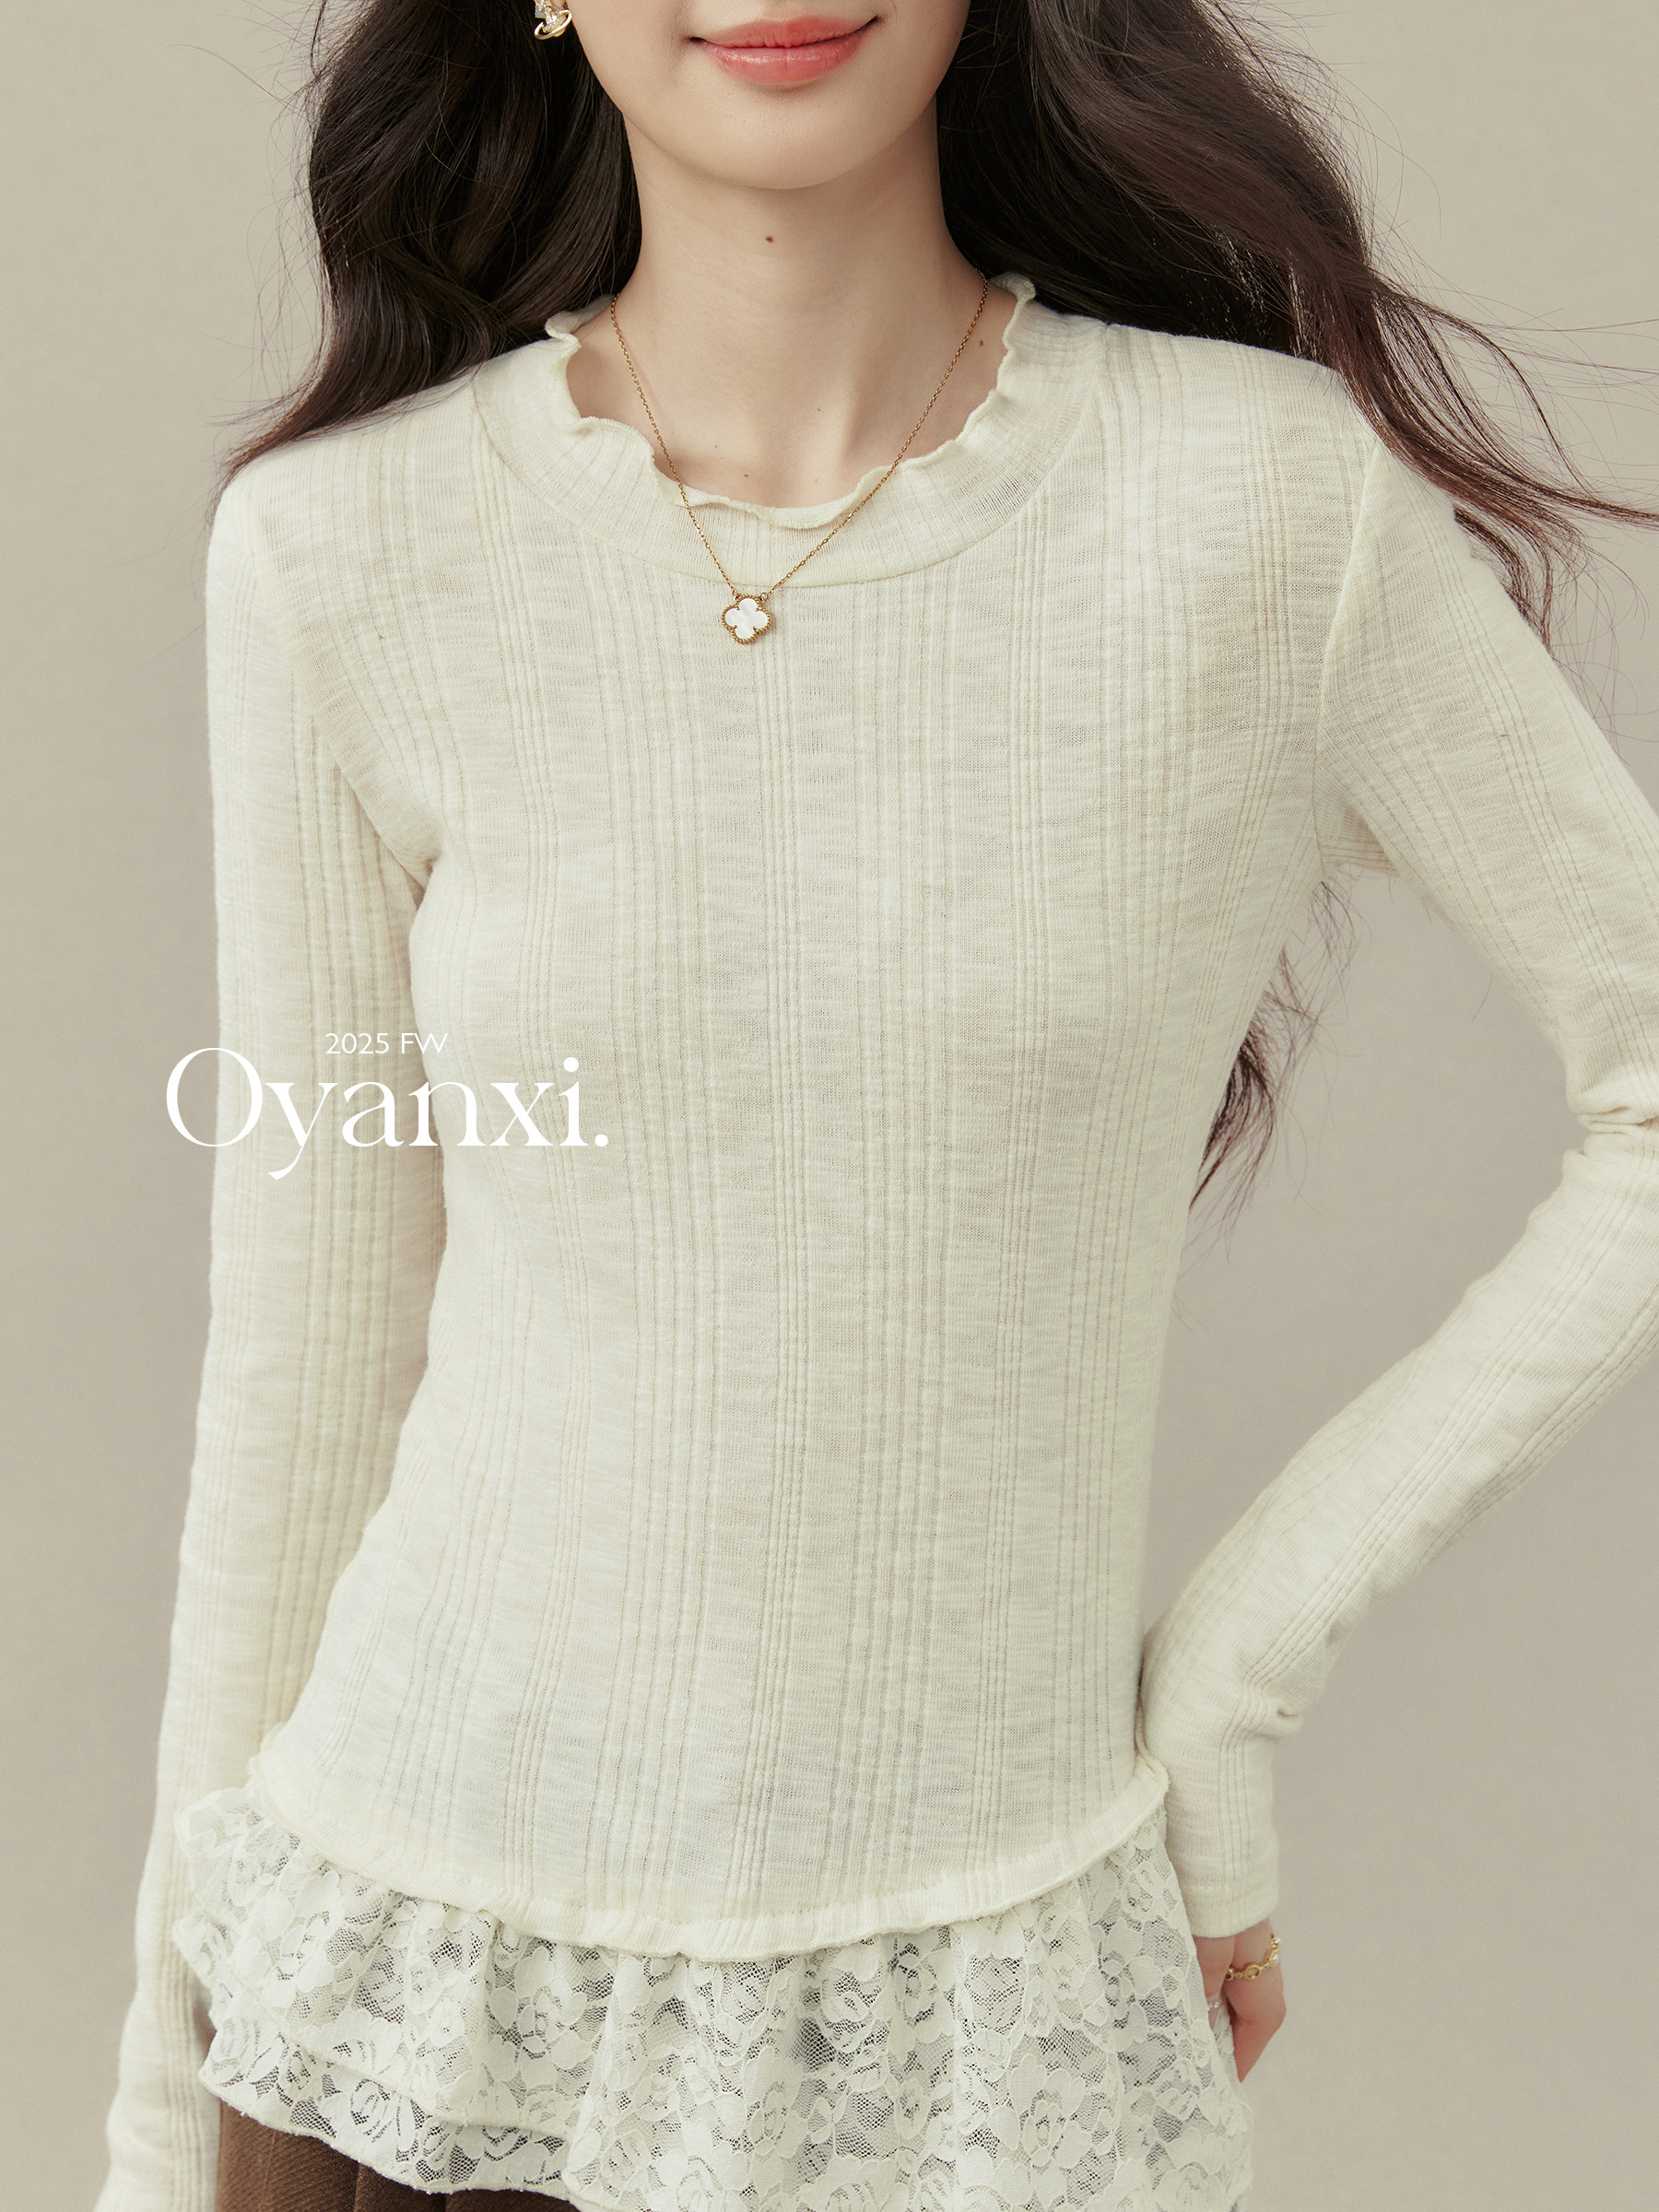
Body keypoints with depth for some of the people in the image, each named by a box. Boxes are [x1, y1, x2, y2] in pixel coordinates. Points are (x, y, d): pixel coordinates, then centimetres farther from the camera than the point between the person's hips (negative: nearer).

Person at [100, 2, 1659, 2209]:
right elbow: (310, 1339, -1)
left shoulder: (1283, 502, -11)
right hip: (420, 1953, 1)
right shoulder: (338, 556, -7)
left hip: (986, 2002, 0)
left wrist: (1240, 1661, -5)